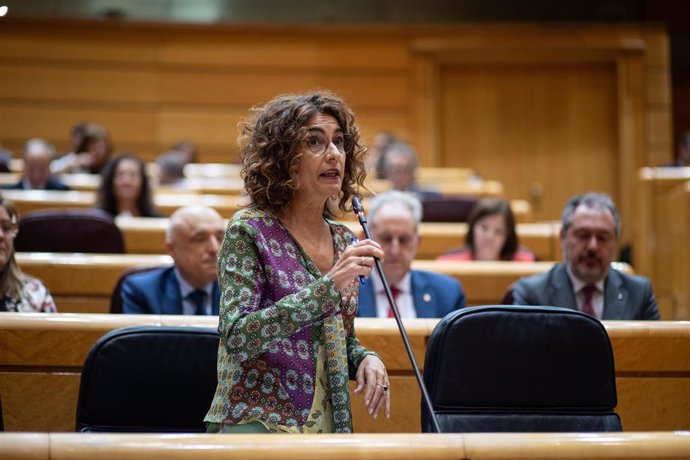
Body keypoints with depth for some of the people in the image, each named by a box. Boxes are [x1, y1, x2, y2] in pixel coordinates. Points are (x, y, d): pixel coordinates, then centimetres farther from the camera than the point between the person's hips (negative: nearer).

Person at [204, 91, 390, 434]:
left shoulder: (344, 241, 8)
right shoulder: (248, 230, -8)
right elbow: (237, 336, -19)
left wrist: (366, 358, -3)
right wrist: (328, 285, -24)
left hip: (330, 423, 5)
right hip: (257, 425, -5)